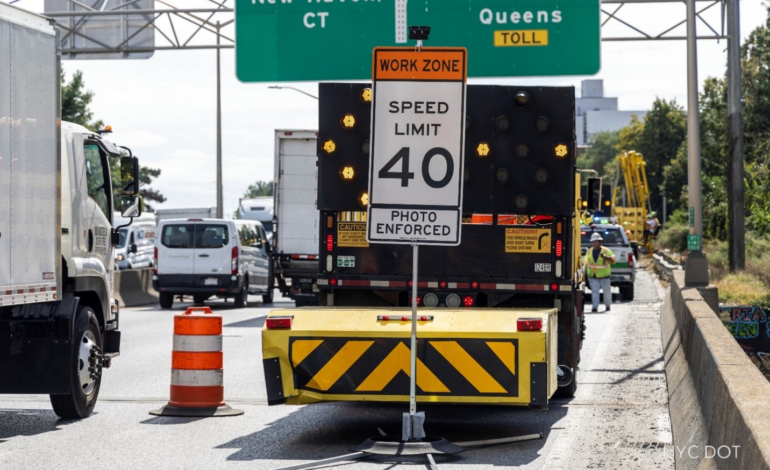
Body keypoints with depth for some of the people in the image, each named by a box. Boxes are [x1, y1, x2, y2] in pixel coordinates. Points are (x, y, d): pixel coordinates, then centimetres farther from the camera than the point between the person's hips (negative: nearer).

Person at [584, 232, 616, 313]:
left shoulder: (606, 251, -7)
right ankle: (595, 307, -8)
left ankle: (607, 305, 28)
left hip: (604, 275, -2)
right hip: (592, 276, 2)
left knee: (607, 290, 10)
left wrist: (606, 257, -33)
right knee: (594, 291, -6)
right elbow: (587, 263, 13)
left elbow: (613, 260, -14)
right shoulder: (589, 251, 6)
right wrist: (586, 273, 10)